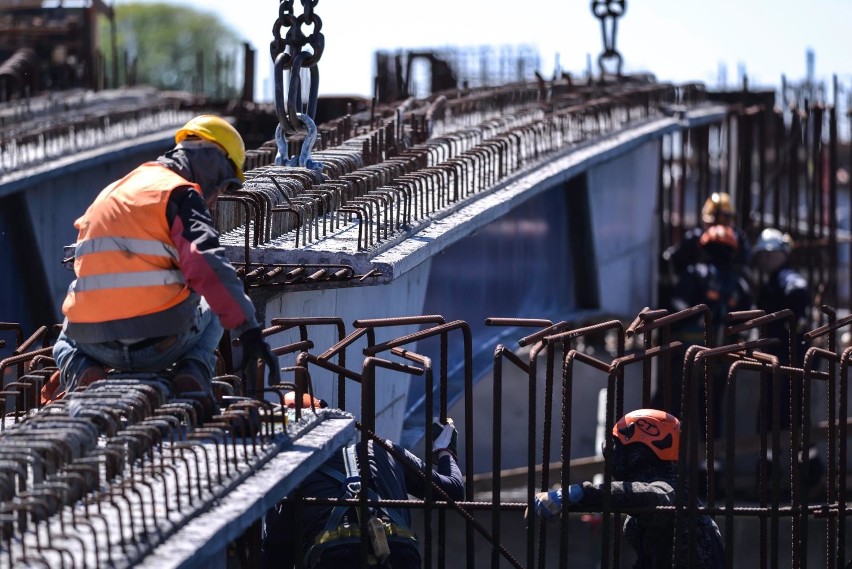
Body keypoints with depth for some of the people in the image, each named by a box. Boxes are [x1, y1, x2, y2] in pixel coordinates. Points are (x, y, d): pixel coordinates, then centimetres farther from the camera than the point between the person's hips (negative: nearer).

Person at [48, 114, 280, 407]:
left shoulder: (110, 193, 20)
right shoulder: (181, 194, -4)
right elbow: (208, 266, -20)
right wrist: (250, 331, -22)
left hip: (98, 346, 4)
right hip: (161, 344, -4)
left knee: (67, 342, 40)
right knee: (213, 309, 29)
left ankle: (81, 372, 4)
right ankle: (194, 370, -2)